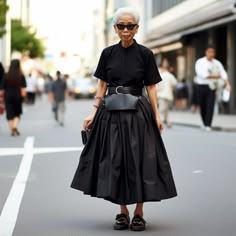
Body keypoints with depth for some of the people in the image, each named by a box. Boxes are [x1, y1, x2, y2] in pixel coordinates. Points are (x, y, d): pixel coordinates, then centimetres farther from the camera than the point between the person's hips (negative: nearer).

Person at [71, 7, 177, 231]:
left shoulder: (145, 54, 0)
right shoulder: (108, 53, 5)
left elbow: (151, 87, 1)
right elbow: (102, 85, 9)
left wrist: (156, 115, -7)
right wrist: (94, 112, 3)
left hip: (137, 112, -2)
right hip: (111, 112, 2)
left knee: (139, 160, -3)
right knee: (114, 160, 2)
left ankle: (138, 213, 9)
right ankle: (123, 212, 14)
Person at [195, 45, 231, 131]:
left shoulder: (217, 63, 9)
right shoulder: (200, 62, -1)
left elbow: (223, 73, -2)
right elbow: (202, 74, -14)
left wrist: (227, 83, -18)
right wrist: (215, 76, -10)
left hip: (212, 87, 1)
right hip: (202, 86, -1)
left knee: (210, 106, -9)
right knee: (202, 106, 3)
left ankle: (208, 125, -9)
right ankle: (204, 123, 19)